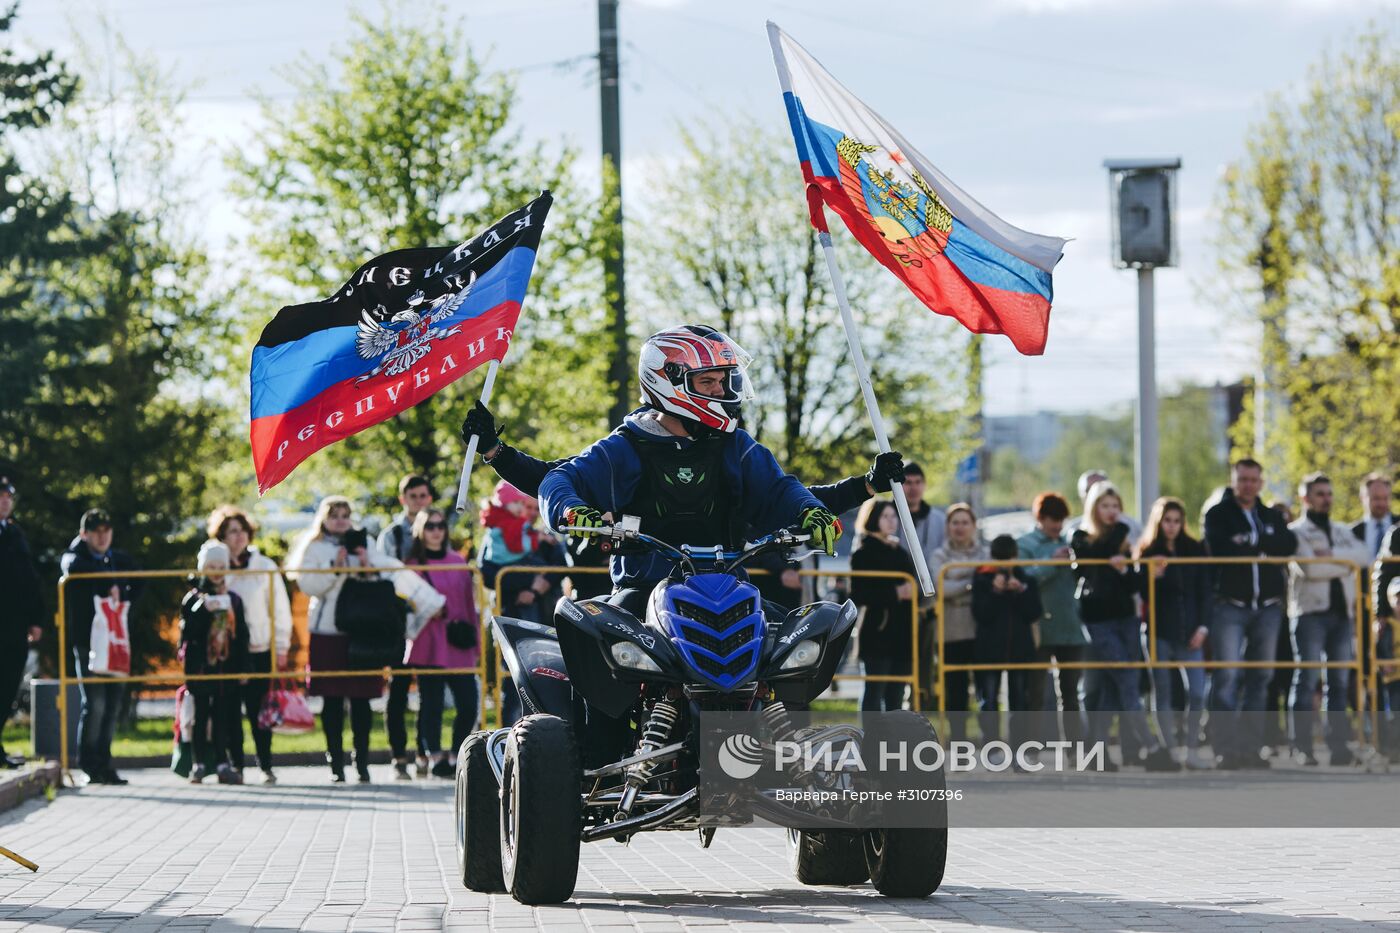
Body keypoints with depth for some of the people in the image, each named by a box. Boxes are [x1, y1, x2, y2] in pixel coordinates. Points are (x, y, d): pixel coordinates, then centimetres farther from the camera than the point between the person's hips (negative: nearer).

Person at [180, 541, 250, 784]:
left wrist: (243, 668, 6)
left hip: (226, 666, 2)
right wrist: (203, 610, -22)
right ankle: (200, 763, 5)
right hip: (200, 666, -2)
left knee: (224, 716, 3)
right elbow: (187, 631, -10)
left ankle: (223, 763, 6)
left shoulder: (234, 600, 10)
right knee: (200, 715, 1)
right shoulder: (193, 598, 1)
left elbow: (241, 636, 10)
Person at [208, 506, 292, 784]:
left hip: (260, 651, -1)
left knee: (258, 711, -3)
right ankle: (236, 764, 9)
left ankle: (266, 766, 3)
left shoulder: (265, 567, 4)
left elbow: (280, 609, 6)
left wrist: (281, 647, 2)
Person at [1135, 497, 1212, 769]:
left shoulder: (1194, 550, 8)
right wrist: (1153, 575, -20)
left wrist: (1203, 626, -1)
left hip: (1188, 631, 1)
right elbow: (1142, 594, -1)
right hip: (1159, 631, -1)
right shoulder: (1145, 553, 3)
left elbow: (1205, 591, 8)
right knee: (1163, 693, 2)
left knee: (1197, 691, -8)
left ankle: (1191, 749, -1)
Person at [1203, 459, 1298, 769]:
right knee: (1227, 676, -11)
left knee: (1260, 677, 6)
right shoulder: (1218, 514, 4)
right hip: (1230, 606, -4)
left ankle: (1251, 746, 12)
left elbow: (1289, 545, -4)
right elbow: (1220, 549, -15)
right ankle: (1225, 748, -12)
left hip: (1268, 606, 4)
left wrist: (1252, 542, -14)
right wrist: (1263, 548, -9)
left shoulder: (1272, 517, 15)